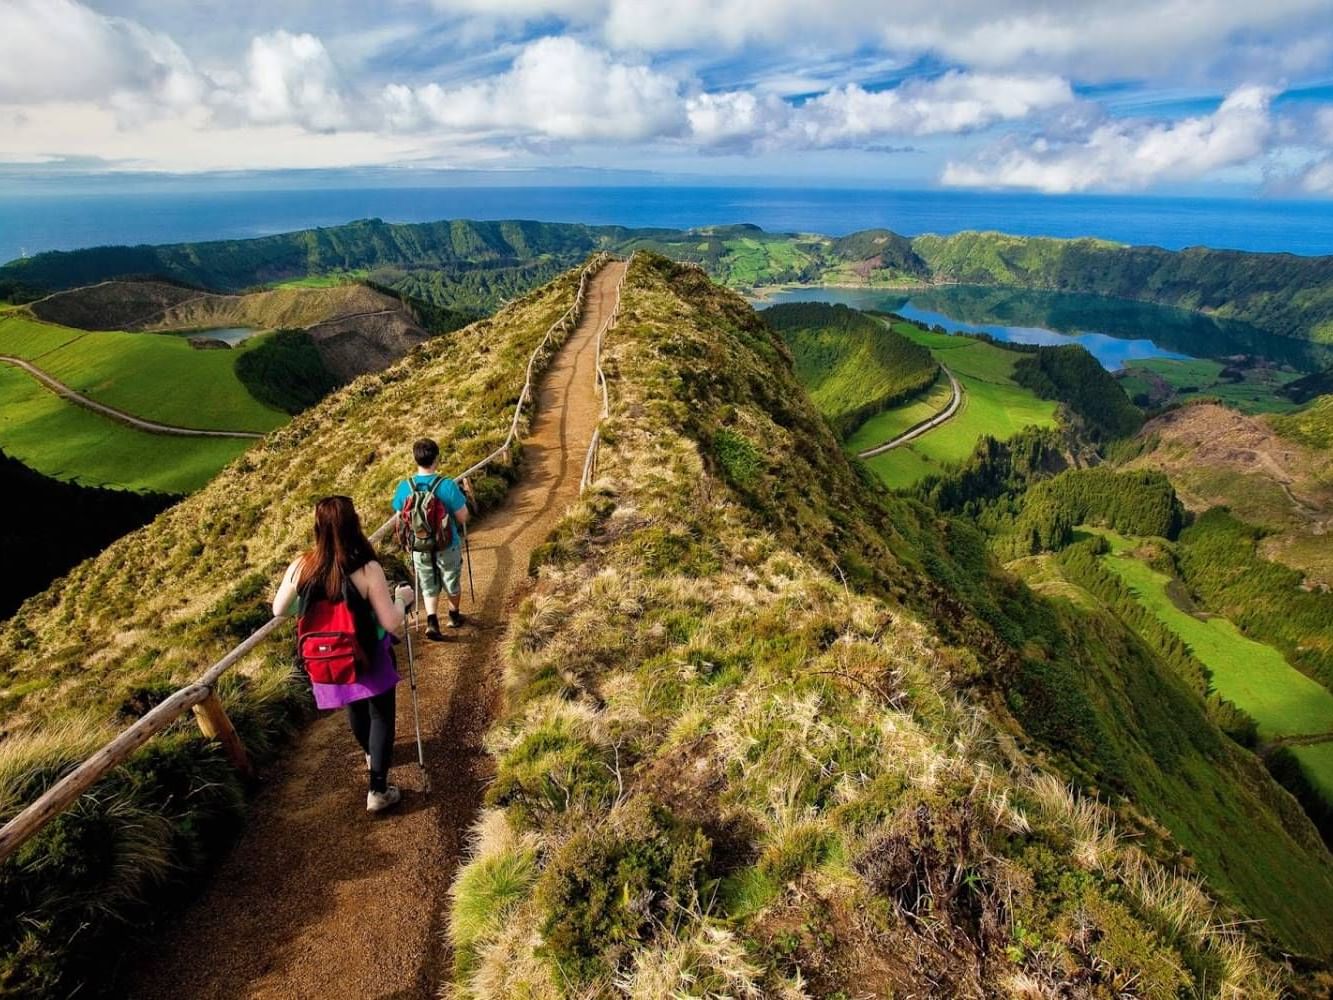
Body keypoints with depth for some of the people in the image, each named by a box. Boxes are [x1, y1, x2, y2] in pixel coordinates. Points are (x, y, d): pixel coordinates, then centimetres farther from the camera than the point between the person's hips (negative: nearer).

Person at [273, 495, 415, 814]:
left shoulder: (300, 566, -16)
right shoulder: (367, 569, -27)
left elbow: (279, 610, -1)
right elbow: (391, 623, -23)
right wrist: (402, 599, -5)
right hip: (368, 658, -4)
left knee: (355, 710, 29)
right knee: (381, 716, 15)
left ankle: (371, 754, 55)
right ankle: (378, 791, 18)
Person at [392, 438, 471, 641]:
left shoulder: (404, 487, -11)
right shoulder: (447, 485, -22)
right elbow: (462, 518, -15)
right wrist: (464, 495, 2)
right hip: (448, 546, -2)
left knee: (428, 587, 19)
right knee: (452, 582, 22)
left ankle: (432, 621, 0)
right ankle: (454, 616, 41)